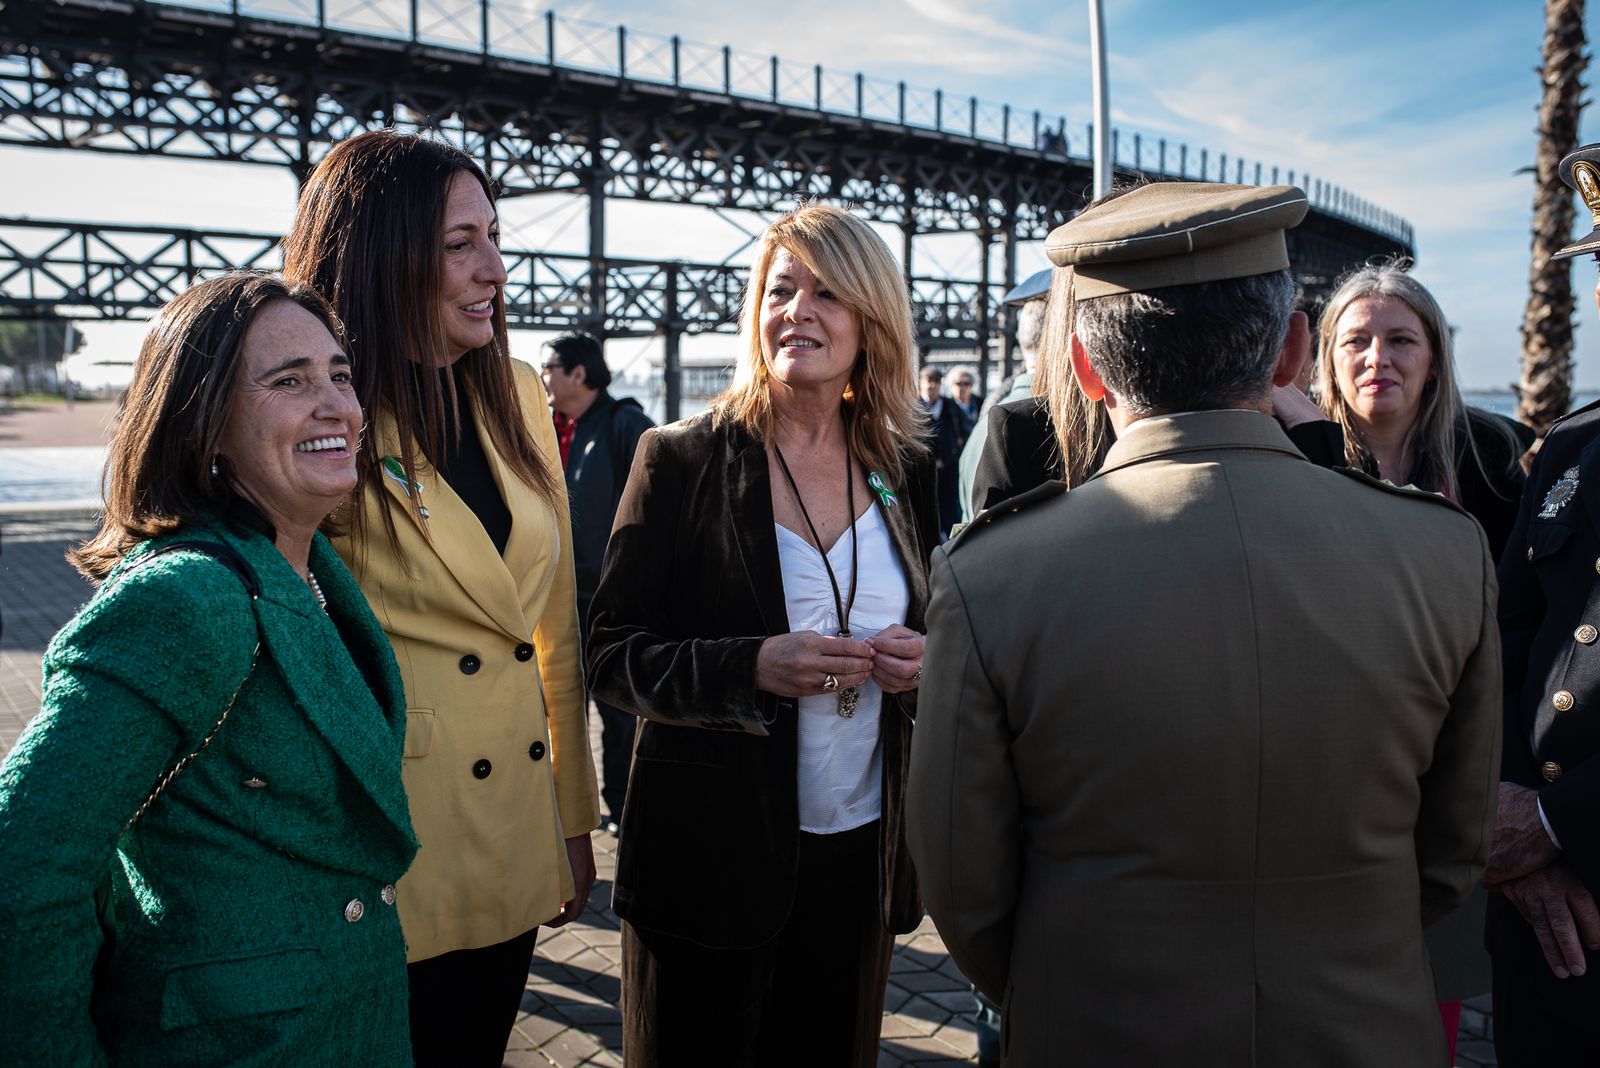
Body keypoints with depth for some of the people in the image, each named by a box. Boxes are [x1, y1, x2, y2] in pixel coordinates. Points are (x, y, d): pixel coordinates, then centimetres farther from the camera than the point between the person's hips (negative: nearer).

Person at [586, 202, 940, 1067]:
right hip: (710, 855, -3)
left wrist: (922, 662, -9)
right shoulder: (680, 461, -7)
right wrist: (752, 667, -24)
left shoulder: (906, 474, 4)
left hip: (861, 853, 4)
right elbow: (611, 655, -8)